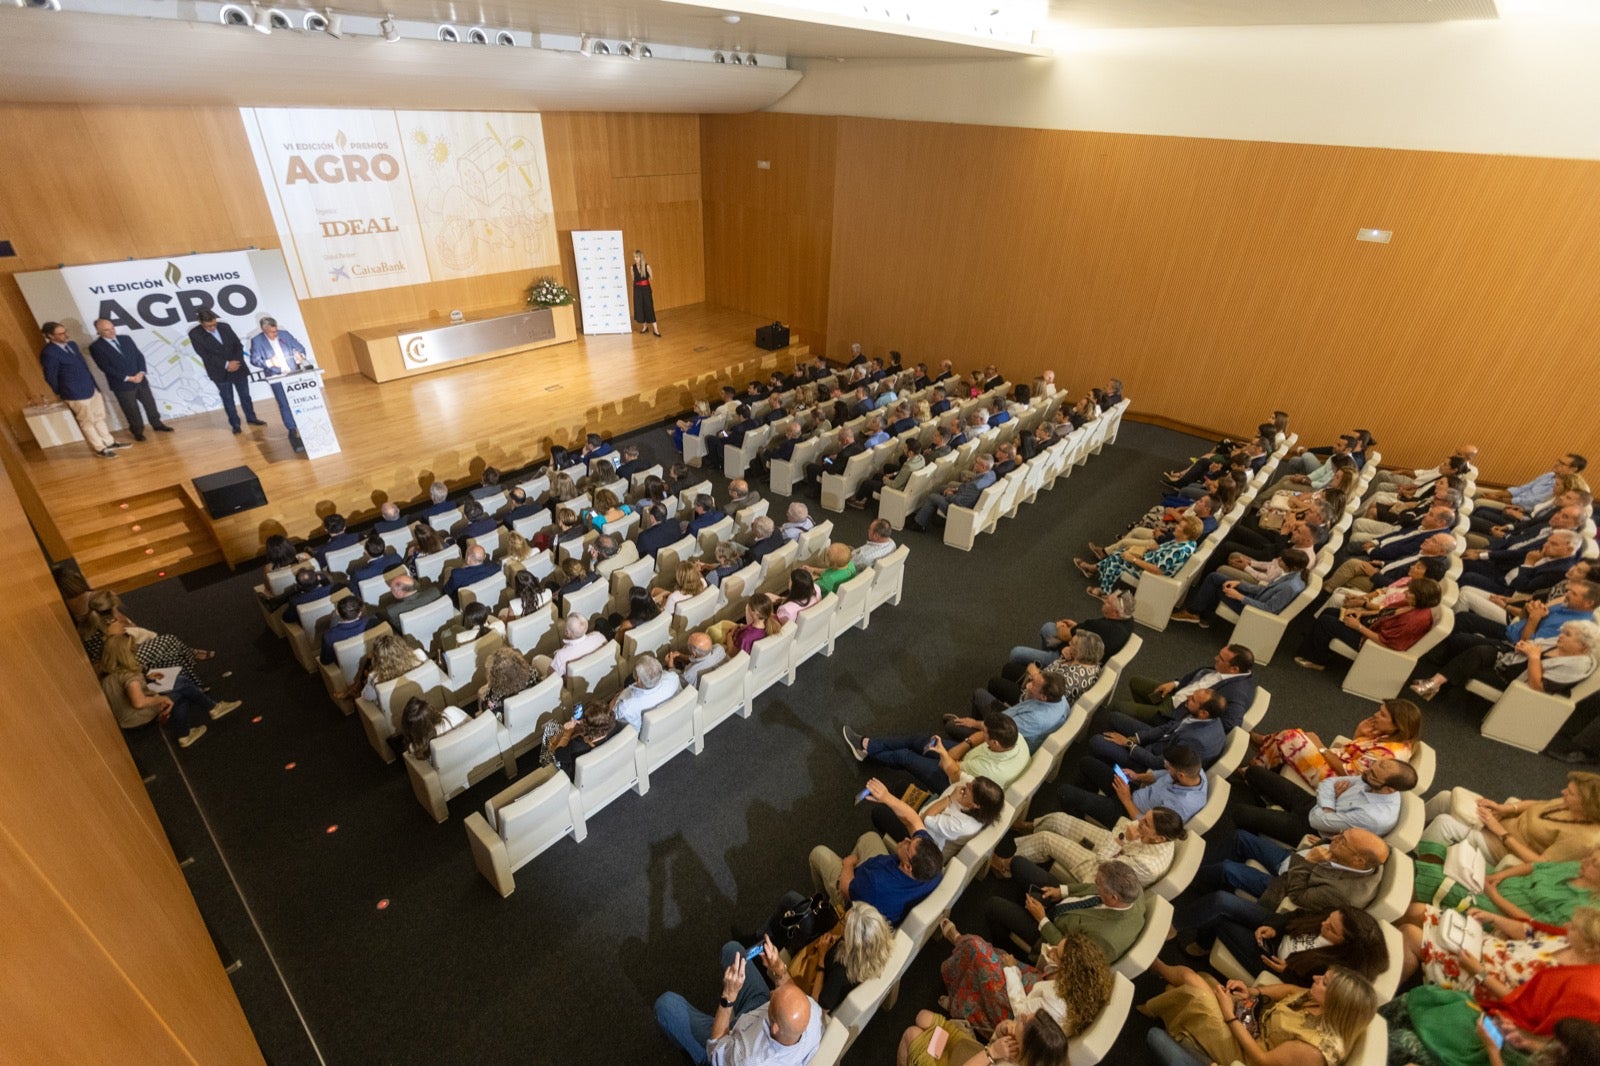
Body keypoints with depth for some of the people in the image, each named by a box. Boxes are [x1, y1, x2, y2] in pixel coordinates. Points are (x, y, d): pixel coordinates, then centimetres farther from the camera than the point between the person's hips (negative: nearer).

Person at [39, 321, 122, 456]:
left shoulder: (72, 344, 5)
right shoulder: (48, 353, -18)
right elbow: (50, 377, -10)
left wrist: (94, 385, 15)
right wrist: (63, 393, 3)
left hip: (91, 389, 7)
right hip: (75, 394, -7)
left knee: (99, 417, 18)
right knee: (87, 422, 7)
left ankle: (109, 443, 30)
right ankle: (100, 449, 17)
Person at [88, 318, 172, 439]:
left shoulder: (126, 339, 6)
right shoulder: (95, 347, -9)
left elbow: (139, 355, 7)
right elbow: (106, 368, -14)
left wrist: (141, 373, -9)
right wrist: (128, 378, -17)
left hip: (140, 379, 4)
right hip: (122, 385, -4)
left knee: (150, 403, 14)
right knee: (132, 410, 6)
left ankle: (157, 424, 31)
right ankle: (137, 431, 20)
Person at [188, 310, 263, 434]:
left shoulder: (225, 327, 1)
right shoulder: (195, 334, -9)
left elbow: (238, 345, 2)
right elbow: (205, 355, -14)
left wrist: (237, 361, -12)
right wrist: (226, 364, -20)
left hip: (238, 367, 3)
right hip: (220, 372, -3)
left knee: (245, 395, 12)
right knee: (228, 399, 3)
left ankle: (251, 417, 27)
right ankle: (235, 424, 10)